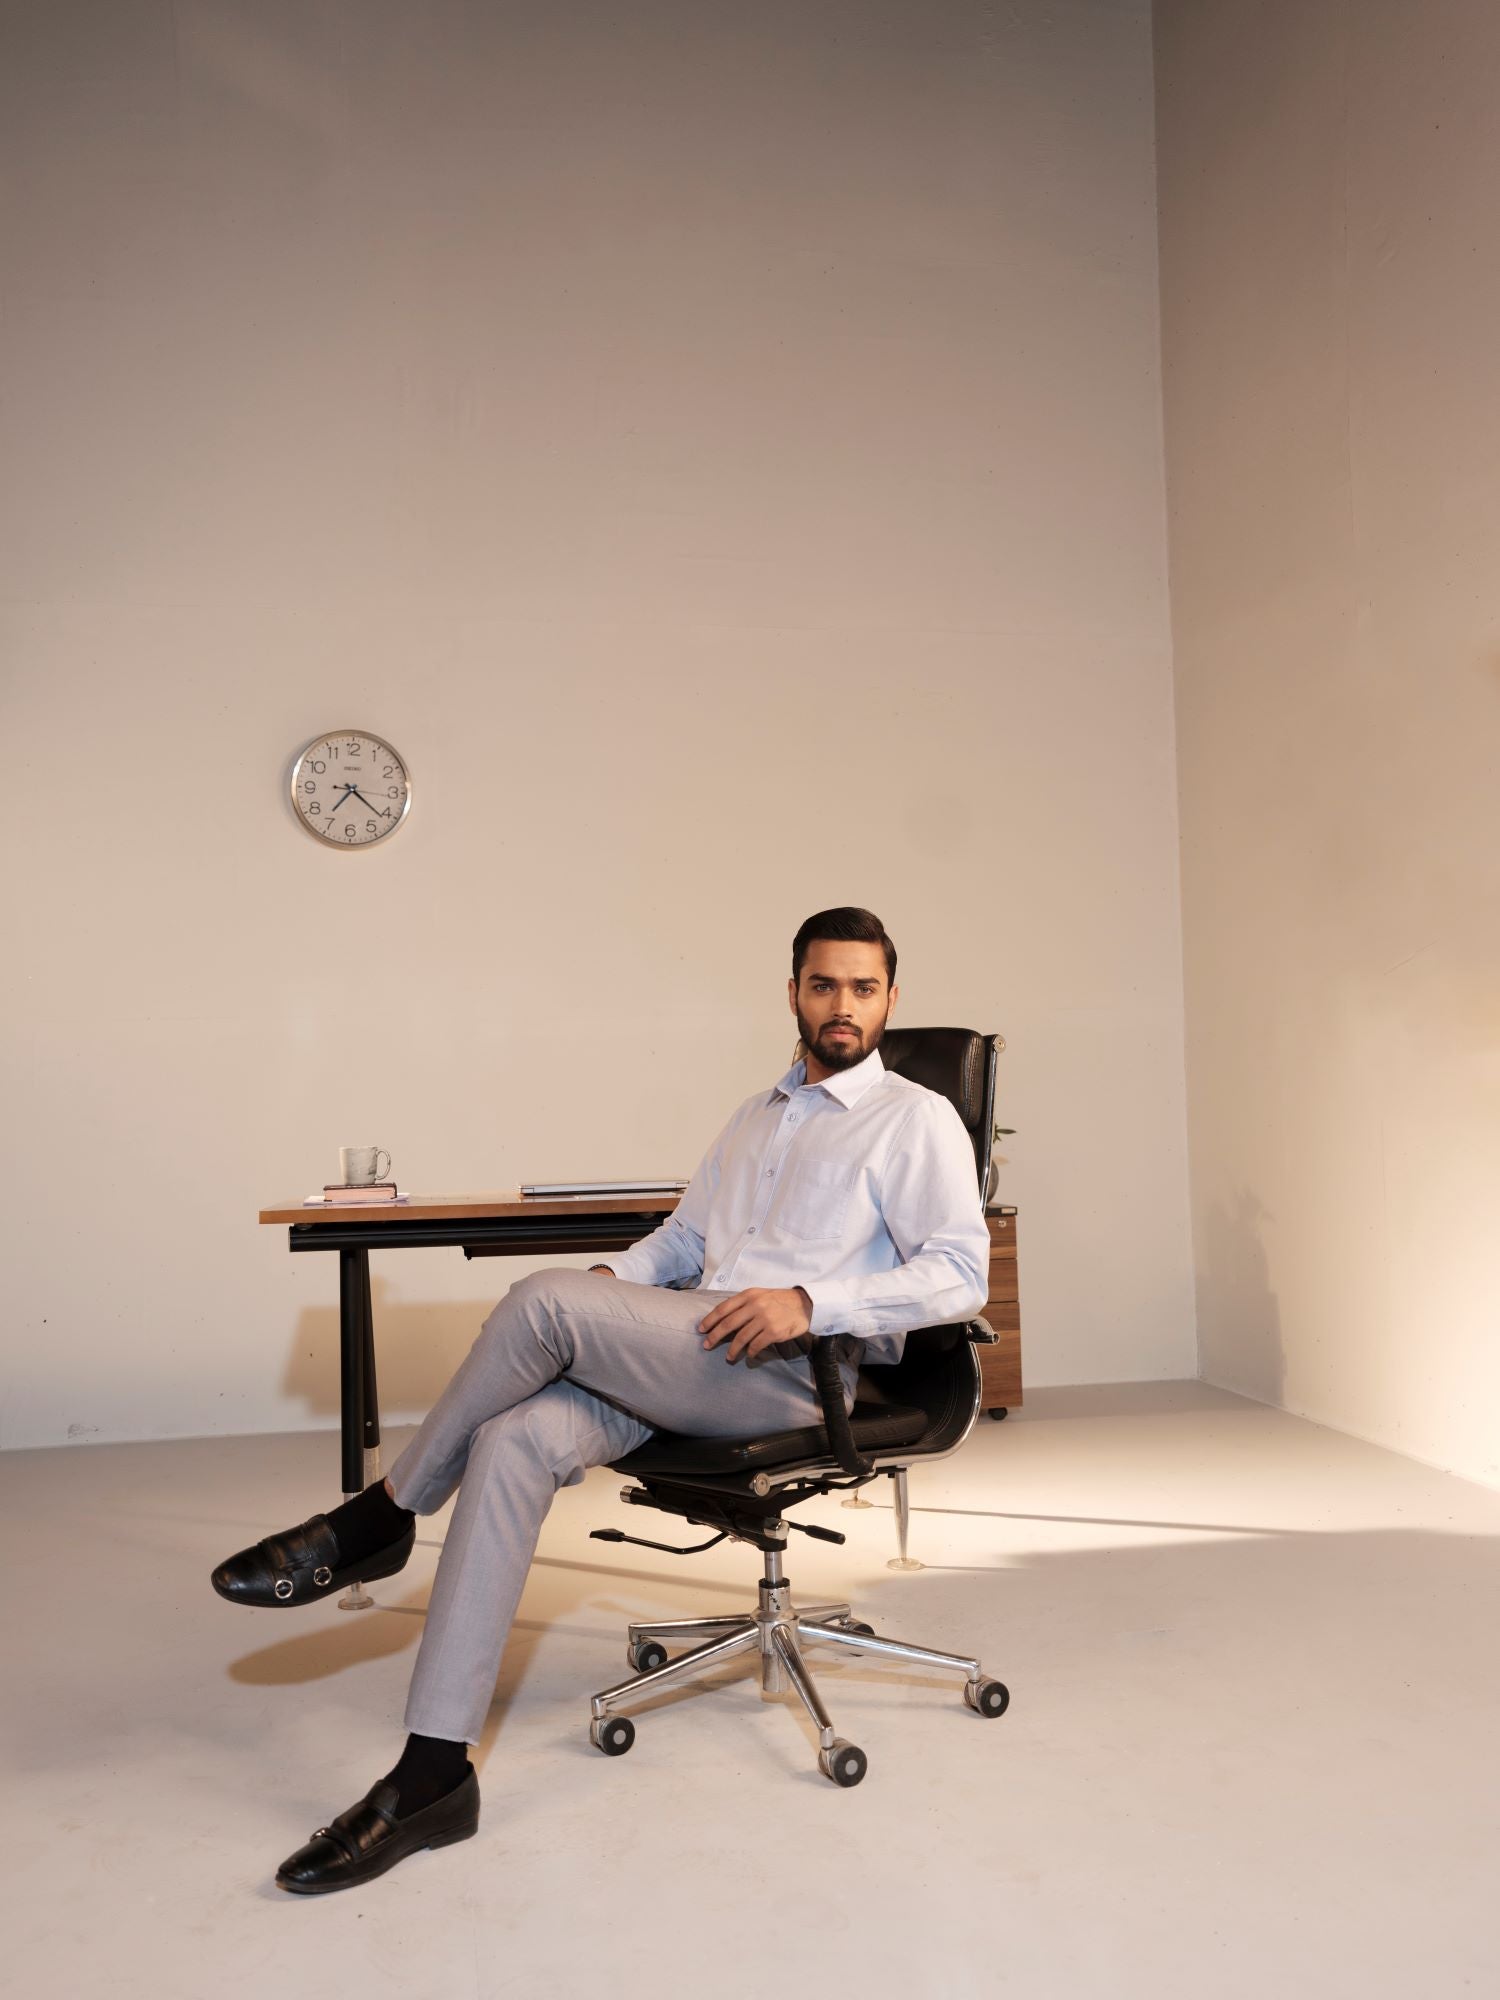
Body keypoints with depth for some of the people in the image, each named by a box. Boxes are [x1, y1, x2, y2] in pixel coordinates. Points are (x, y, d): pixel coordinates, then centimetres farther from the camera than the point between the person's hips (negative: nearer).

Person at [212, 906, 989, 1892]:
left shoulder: (917, 1118, 5)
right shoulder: (758, 1115, 27)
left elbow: (960, 1273, -7)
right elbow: (683, 1235, 27)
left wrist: (809, 1301, -18)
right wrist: (616, 1281, 5)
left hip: (794, 1367, -6)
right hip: (691, 1358, 6)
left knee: (543, 1300, -25)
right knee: (515, 1440, -22)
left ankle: (382, 1517, -4)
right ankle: (436, 1772, -20)